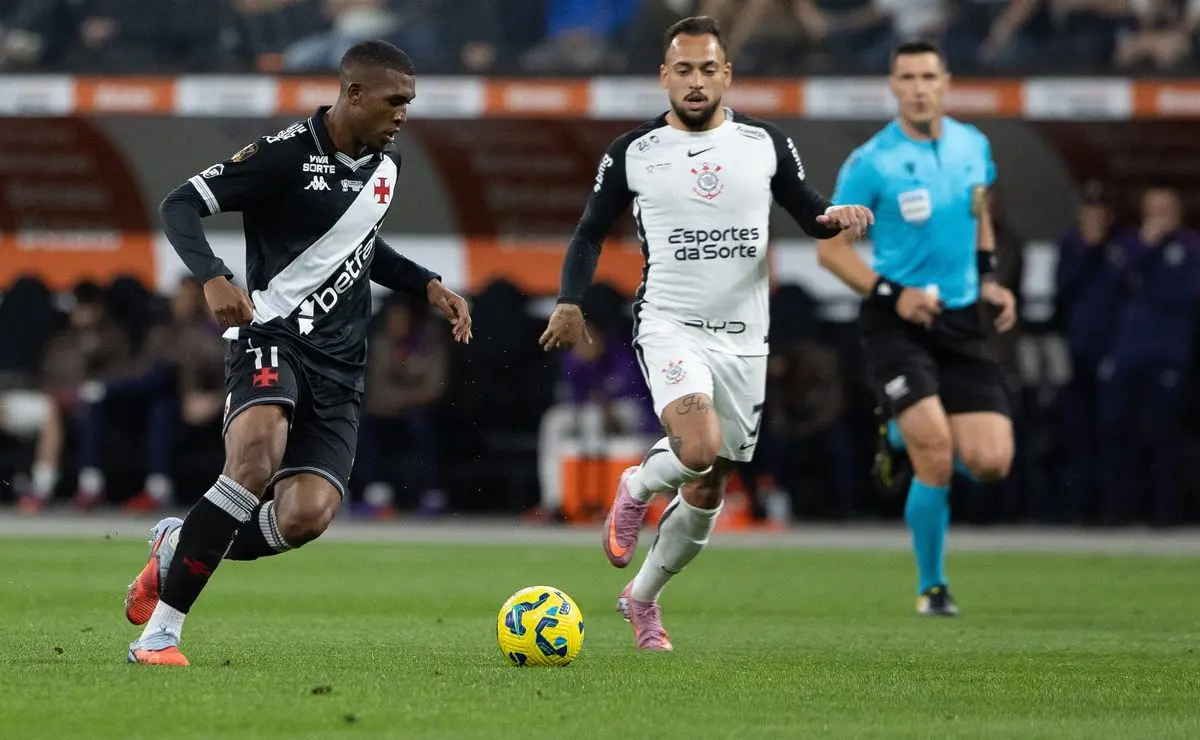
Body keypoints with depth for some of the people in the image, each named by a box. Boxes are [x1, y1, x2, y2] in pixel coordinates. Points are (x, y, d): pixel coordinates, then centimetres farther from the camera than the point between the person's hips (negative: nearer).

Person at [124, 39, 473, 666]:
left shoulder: (385, 163, 12)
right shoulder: (287, 154, -12)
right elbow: (179, 204, -13)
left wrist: (428, 286, 17)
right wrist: (212, 279, -29)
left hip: (338, 364, 6)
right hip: (271, 335, -6)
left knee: (307, 515, -14)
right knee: (257, 457, -35)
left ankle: (182, 547, 16)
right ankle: (158, 633, -27)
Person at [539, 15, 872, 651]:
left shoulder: (765, 145, 4)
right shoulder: (633, 153, 0)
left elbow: (809, 214, 13)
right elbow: (590, 232, 9)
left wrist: (835, 217, -11)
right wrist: (569, 303, -4)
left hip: (743, 337, 3)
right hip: (670, 326, -3)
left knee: (707, 492, 9)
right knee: (700, 448, -30)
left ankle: (642, 598, 31)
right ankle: (636, 490, 5)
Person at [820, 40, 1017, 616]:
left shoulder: (973, 146, 6)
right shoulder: (871, 162, -10)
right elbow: (830, 247, -5)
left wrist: (988, 278, 12)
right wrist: (892, 292, -16)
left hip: (962, 322, 5)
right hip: (897, 324, -5)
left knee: (991, 464, -5)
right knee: (936, 457, -17)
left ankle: (906, 436, 29)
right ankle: (932, 586, 3)